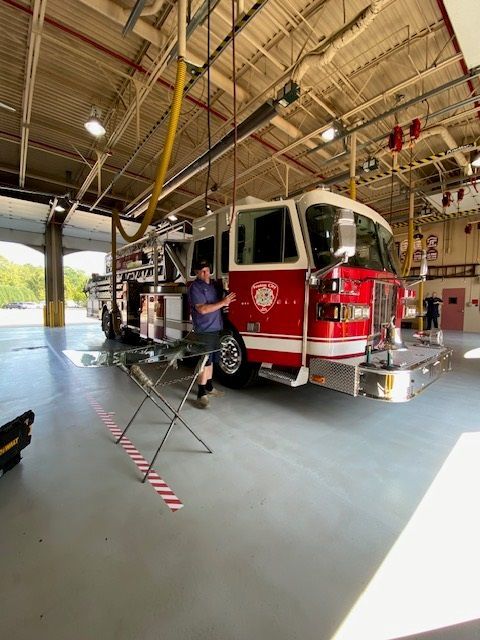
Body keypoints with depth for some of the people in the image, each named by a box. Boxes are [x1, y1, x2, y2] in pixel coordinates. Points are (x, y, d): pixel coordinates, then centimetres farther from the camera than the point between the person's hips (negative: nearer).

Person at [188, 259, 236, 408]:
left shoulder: (213, 284, 13)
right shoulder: (195, 287, -11)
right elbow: (202, 309, -21)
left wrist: (225, 300, 8)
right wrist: (222, 302, -20)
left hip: (215, 328, 8)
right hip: (204, 330, -8)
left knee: (211, 360, 16)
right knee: (204, 362, -5)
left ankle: (209, 387, 29)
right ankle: (201, 394, 4)